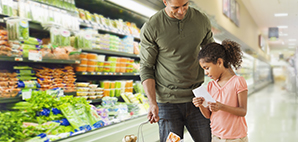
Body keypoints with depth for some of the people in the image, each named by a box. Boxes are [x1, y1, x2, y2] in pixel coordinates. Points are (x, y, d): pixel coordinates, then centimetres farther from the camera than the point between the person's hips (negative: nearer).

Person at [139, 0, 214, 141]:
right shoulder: (150, 28, -8)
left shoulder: (202, 20, 2)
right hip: (167, 101, -3)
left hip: (196, 98, 3)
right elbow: (146, 68, -3)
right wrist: (152, 102, -13)